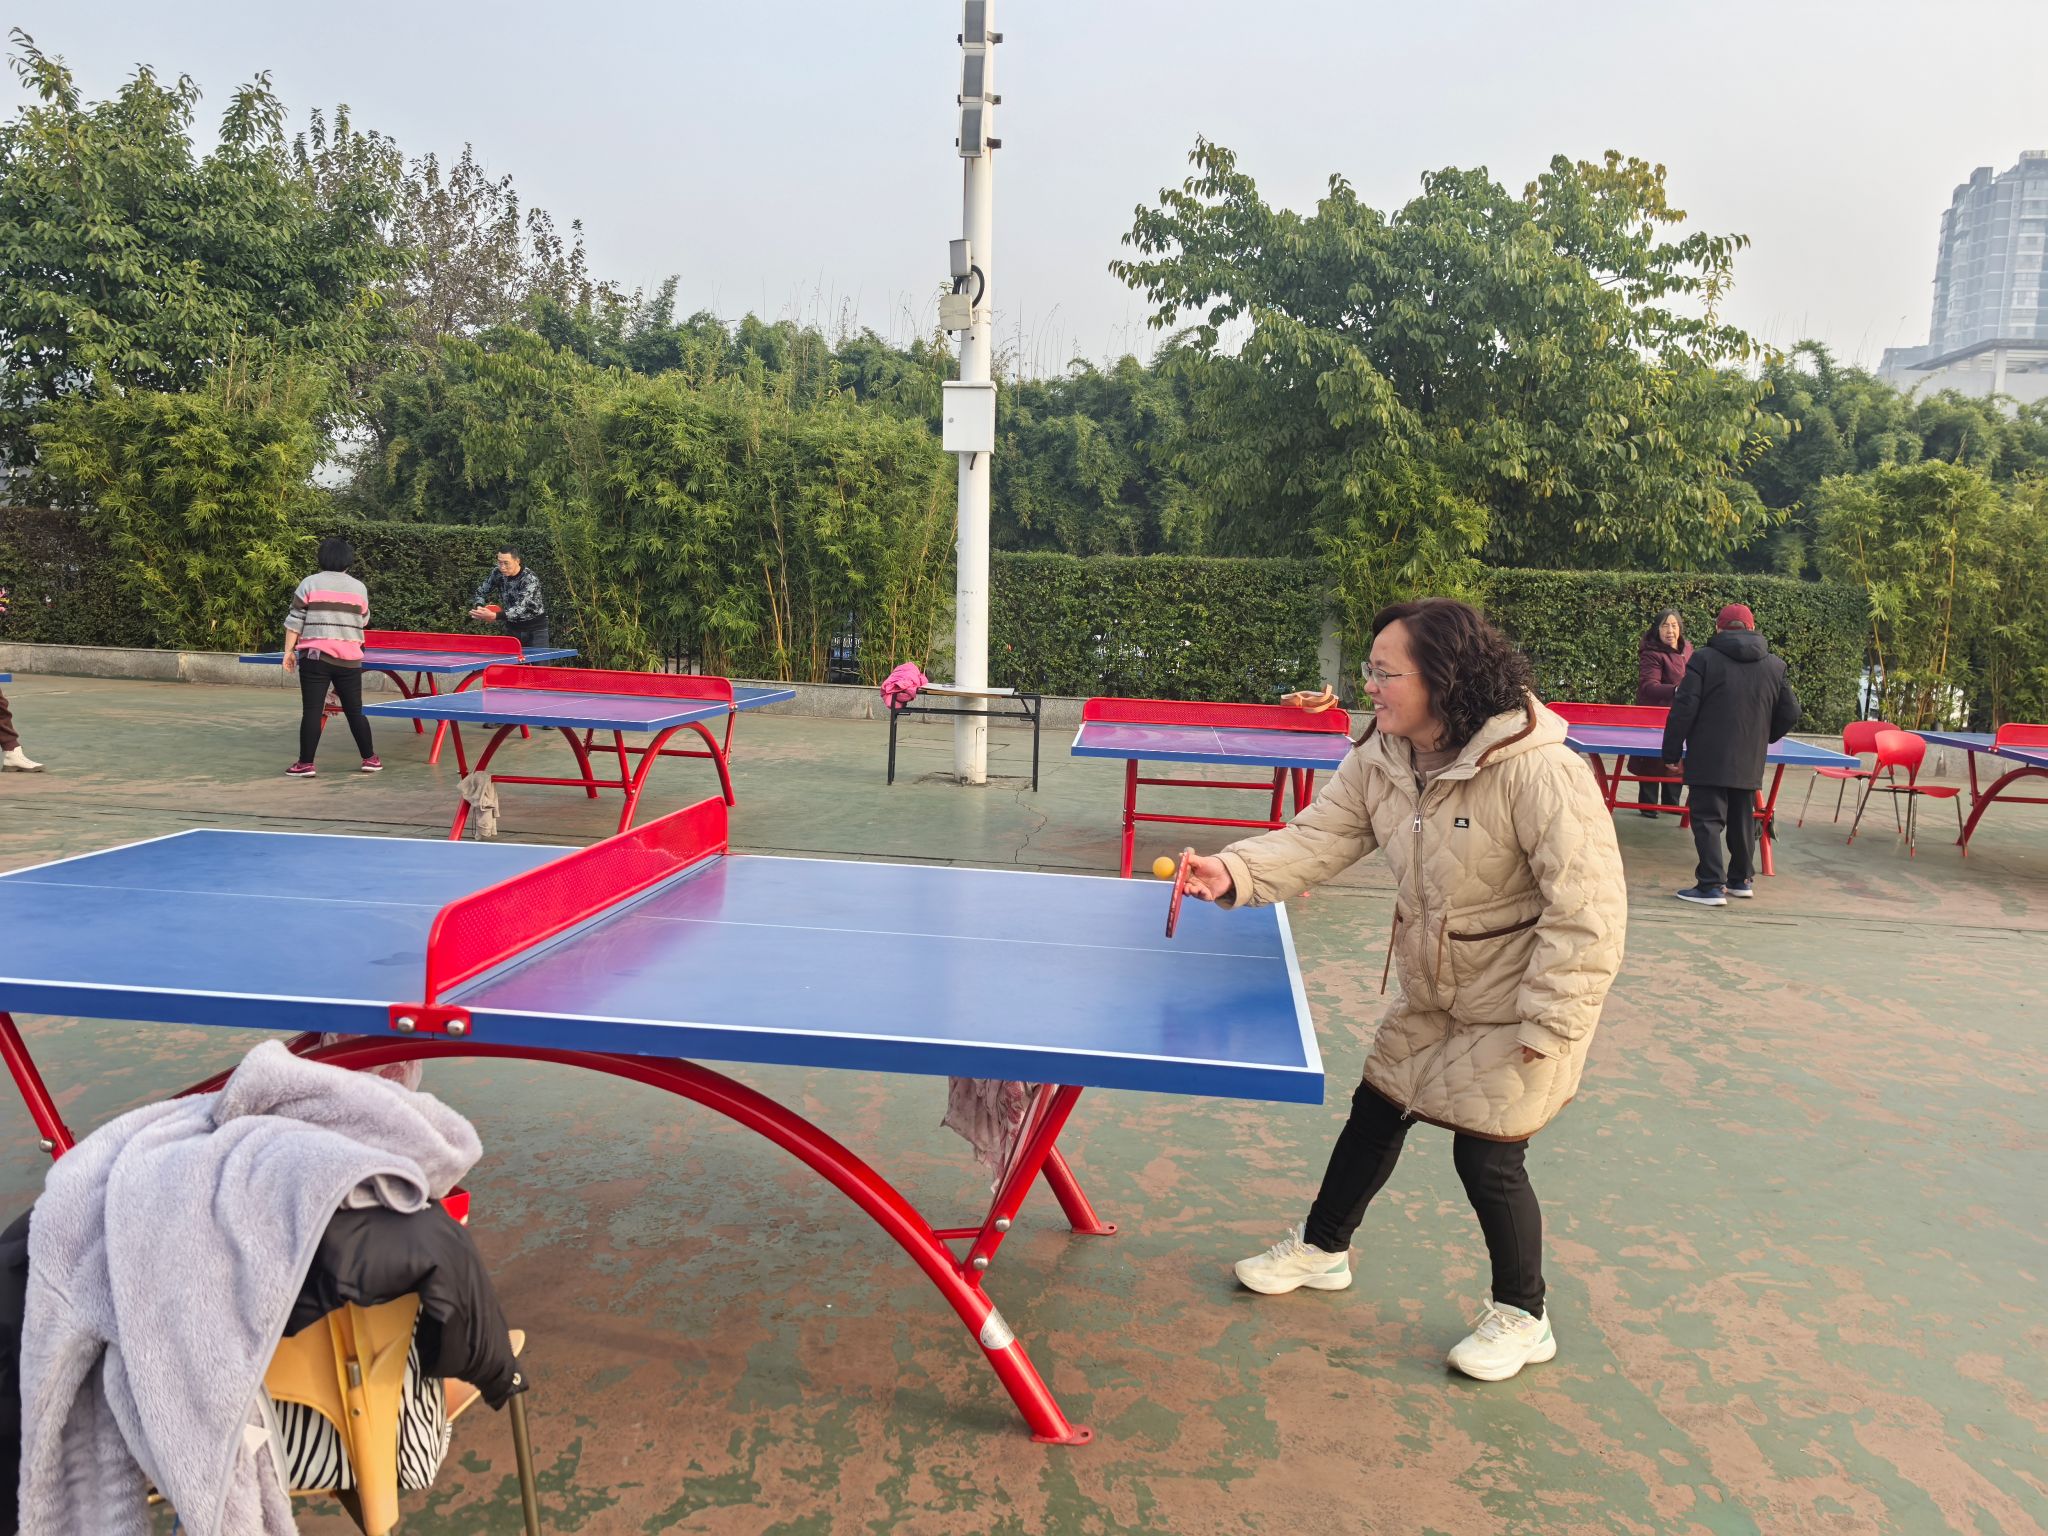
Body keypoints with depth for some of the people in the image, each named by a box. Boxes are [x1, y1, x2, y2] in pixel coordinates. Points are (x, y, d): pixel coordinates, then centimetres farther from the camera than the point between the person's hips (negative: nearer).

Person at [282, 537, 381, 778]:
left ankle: (306, 763, 1)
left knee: (312, 711, -1)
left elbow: (294, 621, -2)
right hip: (349, 659, 2)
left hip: (315, 657, -2)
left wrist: (289, 651, 4)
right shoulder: (359, 588, 7)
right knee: (355, 710, 11)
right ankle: (370, 758, 15)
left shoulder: (309, 584, 0)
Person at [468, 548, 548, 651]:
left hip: (535, 628, -5)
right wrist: (479, 607, -17)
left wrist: (494, 615, -49)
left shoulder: (530, 579, -25)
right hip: (512, 627, 5)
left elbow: (520, 609, -35)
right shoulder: (497, 574, -8)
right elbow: (481, 592, 6)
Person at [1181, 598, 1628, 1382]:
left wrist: (1545, 1025, -24)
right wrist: (1235, 872, -30)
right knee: (1375, 1110, 16)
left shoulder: (1540, 772, -30)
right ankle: (1323, 1249, 40)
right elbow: (1316, 838, -11)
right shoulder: (1380, 759, -9)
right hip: (1430, 993, 7)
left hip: (1519, 1004, -7)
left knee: (1486, 1152, -1)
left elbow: (1586, 910, -28)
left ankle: (1522, 1317, 25)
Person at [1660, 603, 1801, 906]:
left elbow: (1684, 708, -11)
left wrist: (1672, 750, -4)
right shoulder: (1775, 665, 6)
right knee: (1743, 819, 17)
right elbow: (1790, 713, 11)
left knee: (1708, 819, -2)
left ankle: (1712, 885, -7)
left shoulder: (1704, 658, -7)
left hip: (1708, 759, -5)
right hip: (1750, 763, 5)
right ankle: (1741, 879, 28)